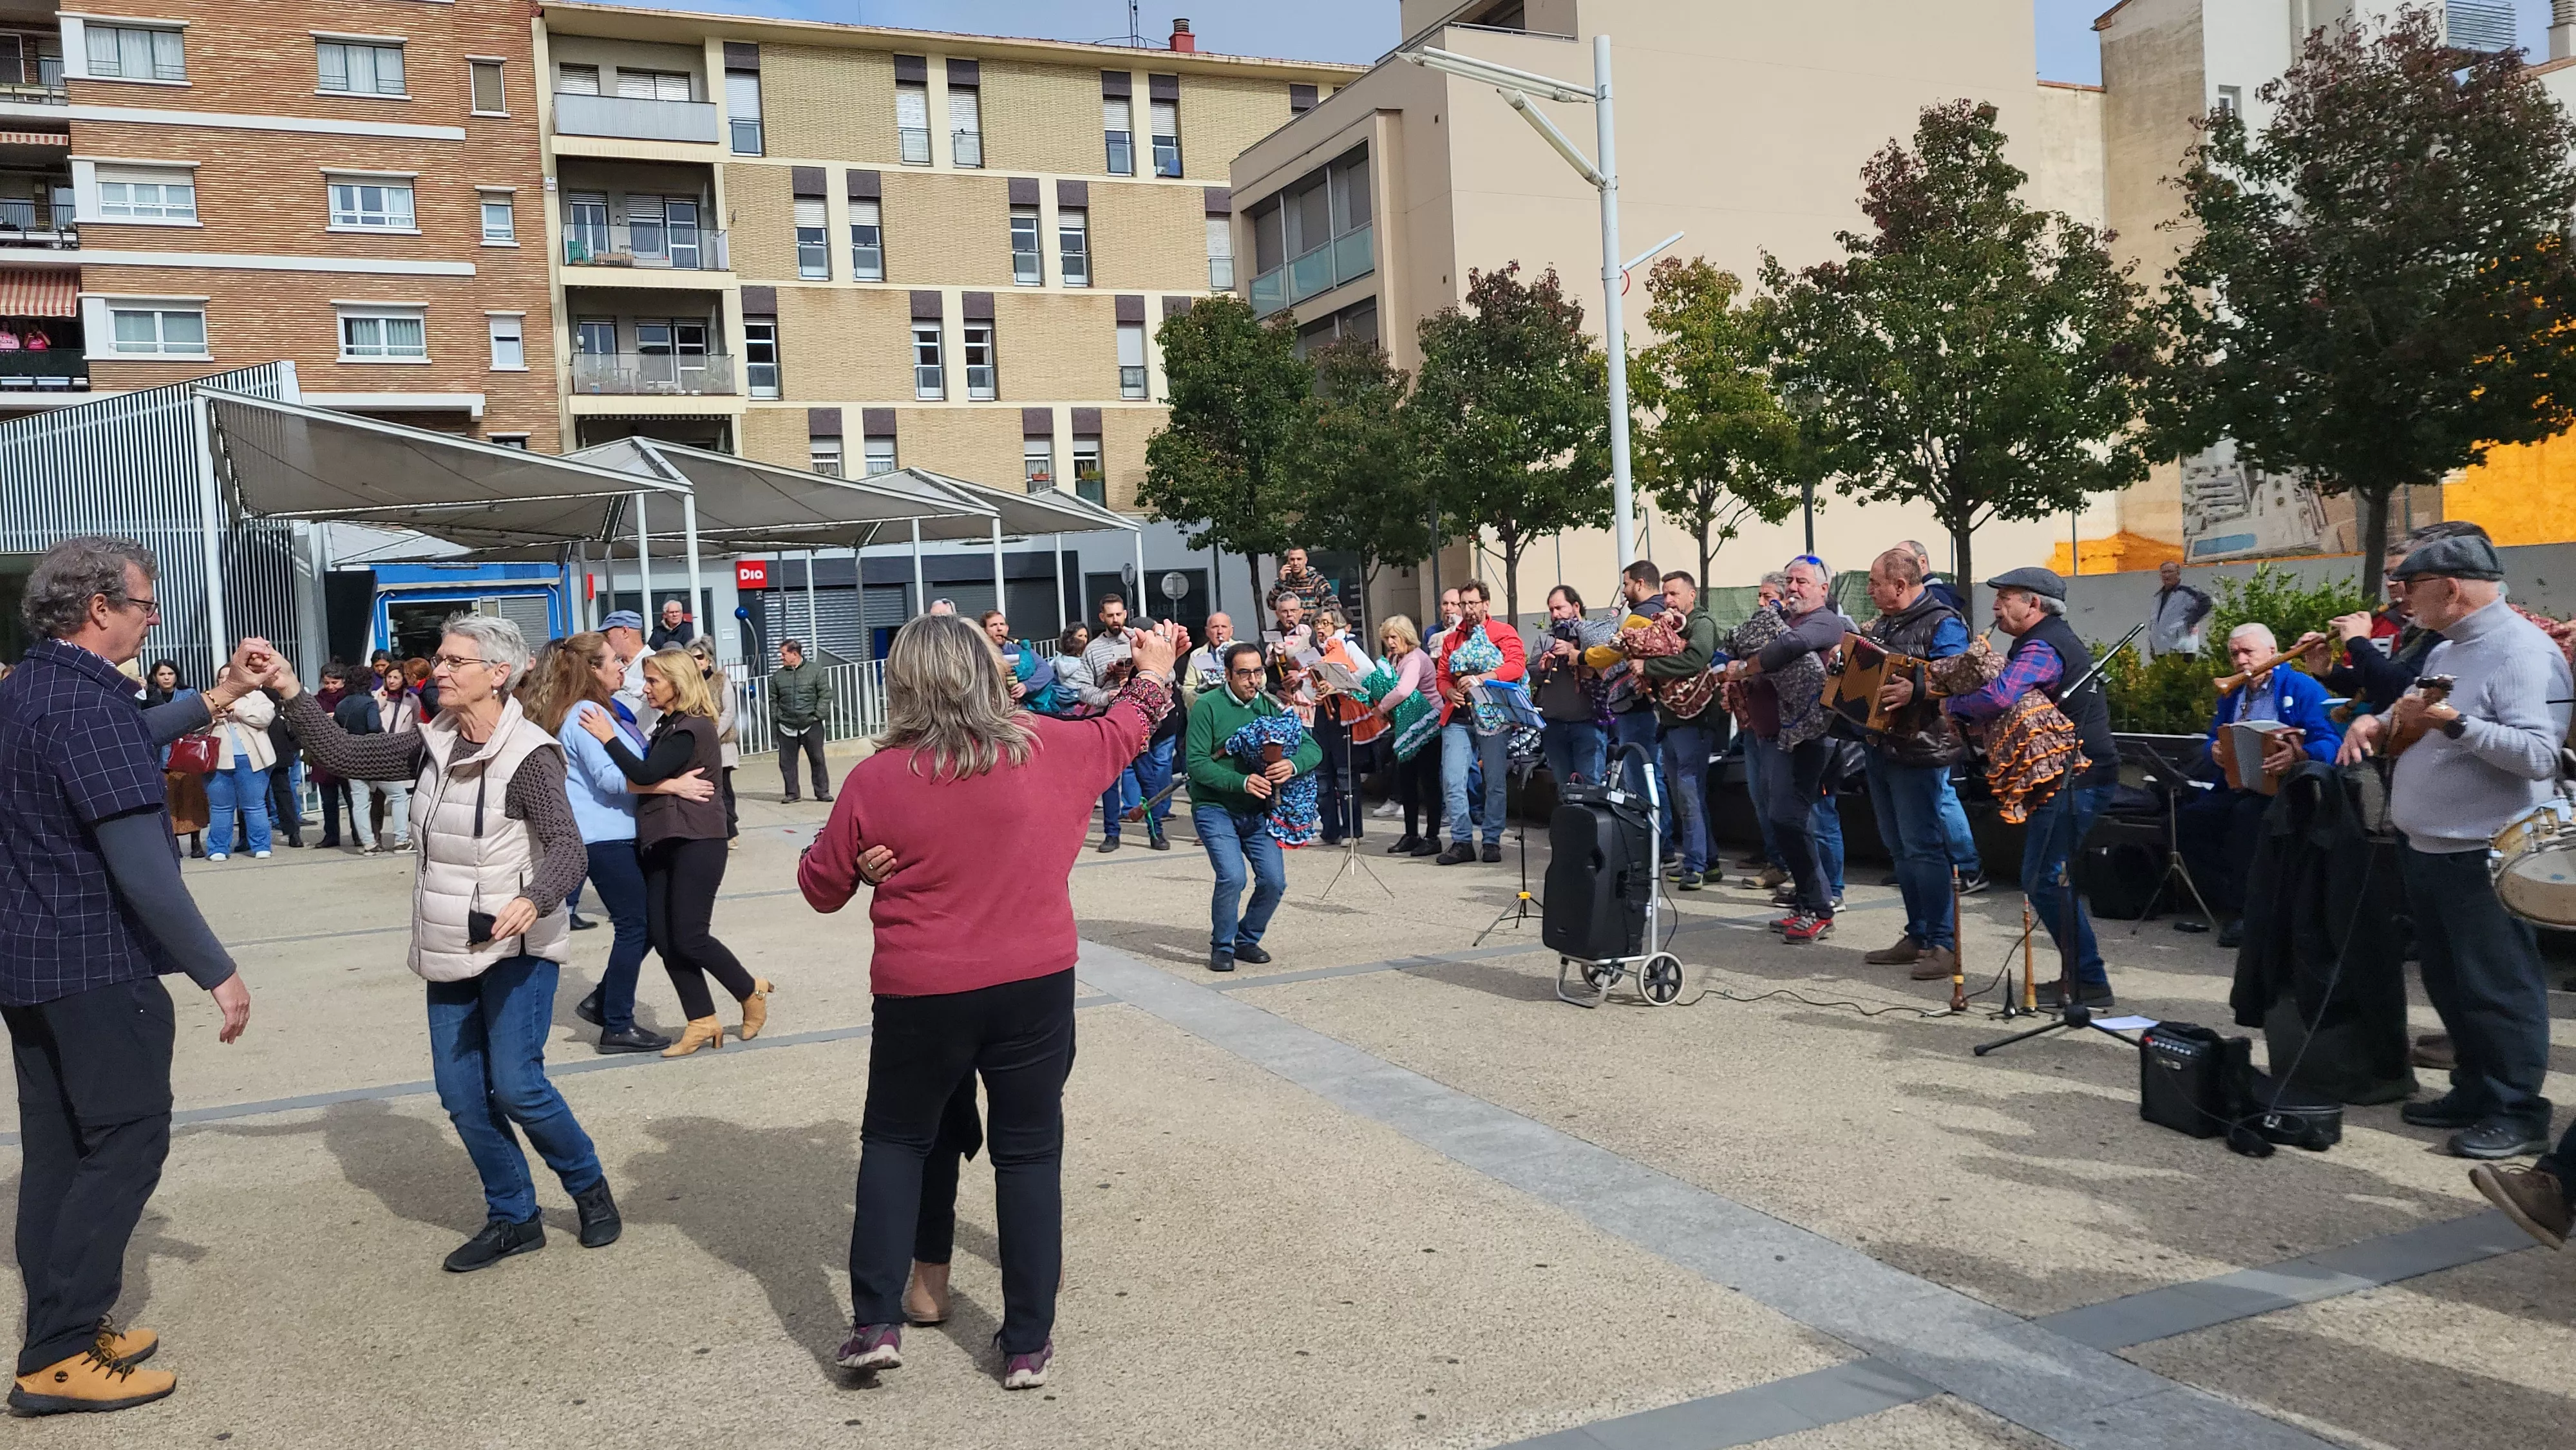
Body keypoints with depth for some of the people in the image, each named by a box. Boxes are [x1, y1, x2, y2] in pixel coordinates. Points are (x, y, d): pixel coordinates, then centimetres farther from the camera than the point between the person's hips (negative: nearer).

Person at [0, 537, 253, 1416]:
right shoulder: (91, 701, -21)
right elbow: (141, 864, -25)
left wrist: (219, 696, 20)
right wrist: (218, 971, -21)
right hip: (97, 963, -10)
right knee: (127, 1143, -3)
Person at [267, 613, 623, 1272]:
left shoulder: (529, 755, -17)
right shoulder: (433, 745, 5)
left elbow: (568, 848, -27)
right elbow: (344, 754, 8)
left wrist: (533, 900, -45)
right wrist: (292, 693, -3)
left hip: (516, 946, -7)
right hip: (451, 947, 7)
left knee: (516, 1085, -11)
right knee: (461, 1093, 6)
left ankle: (590, 1188, 14)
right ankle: (513, 1218, 21)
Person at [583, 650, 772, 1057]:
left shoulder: (692, 729, -13)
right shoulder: (669, 725, 17)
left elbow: (645, 774, -22)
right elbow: (649, 774, 14)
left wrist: (609, 738, -16)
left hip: (696, 842, -9)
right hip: (663, 842, 9)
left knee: (689, 937, -7)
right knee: (664, 937, 3)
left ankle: (751, 992, 15)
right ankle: (702, 1022, 10)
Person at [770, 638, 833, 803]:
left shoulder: (816, 671, 1)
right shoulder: (777, 676, 10)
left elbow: (826, 695, -1)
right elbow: (773, 700, 14)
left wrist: (818, 714, -8)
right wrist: (776, 717, 2)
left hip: (811, 725, -3)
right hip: (786, 726, 3)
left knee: (817, 759, 2)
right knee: (787, 762, 3)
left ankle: (822, 792, 11)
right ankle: (791, 794, 13)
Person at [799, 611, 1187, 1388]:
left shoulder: (876, 779, -9)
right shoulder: (1045, 747, -5)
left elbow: (822, 887, 3)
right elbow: (1121, 732, 16)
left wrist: (855, 858, 23)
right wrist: (1153, 672, 33)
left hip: (920, 994, -1)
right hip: (1035, 983, 1)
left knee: (894, 1142, 20)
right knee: (1029, 1152, 11)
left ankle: (876, 1322, 16)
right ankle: (1028, 1342, 17)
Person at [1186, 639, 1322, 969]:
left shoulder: (1271, 706, 4)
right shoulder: (1209, 707, -10)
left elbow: (1313, 749, 0)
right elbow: (1196, 762, -17)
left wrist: (1293, 765, -23)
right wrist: (1241, 782, -28)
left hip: (1258, 811, 5)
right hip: (1215, 808, -5)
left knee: (1274, 882, -4)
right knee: (1232, 877, -20)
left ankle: (1247, 940, 22)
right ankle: (1221, 947, 4)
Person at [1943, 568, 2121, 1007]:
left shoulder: (2042, 649, -17)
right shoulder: (2056, 638, 19)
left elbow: (2000, 698, -34)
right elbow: (2014, 693, 20)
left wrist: (1952, 703, -17)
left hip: (2074, 780, -11)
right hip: (2079, 774, 11)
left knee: (2044, 881, -9)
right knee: (2054, 879, 16)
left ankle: (2091, 986, -5)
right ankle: (2080, 974, 22)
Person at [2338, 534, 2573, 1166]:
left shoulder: (2523, 652, -15)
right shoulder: (2446, 651, 14)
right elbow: (2419, 723, 26)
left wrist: (2453, 723, -33)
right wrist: (2380, 722, 5)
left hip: (2481, 857, -10)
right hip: (2427, 848, 10)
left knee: (2497, 989, -1)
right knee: (2449, 983, 17)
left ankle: (2518, 1112, 9)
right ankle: (2475, 1091, 28)